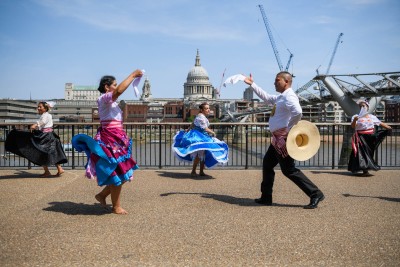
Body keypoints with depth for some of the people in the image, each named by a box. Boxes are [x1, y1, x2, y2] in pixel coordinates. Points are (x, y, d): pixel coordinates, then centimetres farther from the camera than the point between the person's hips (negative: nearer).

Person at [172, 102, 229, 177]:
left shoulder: (202, 116, 15)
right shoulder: (201, 117, -17)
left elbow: (192, 125, 23)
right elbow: (205, 129, -19)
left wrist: (187, 132, 31)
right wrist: (213, 132, -4)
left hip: (202, 138, 11)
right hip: (198, 138, -11)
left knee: (204, 154, 10)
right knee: (199, 154, -14)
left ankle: (201, 172, 16)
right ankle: (193, 172, -6)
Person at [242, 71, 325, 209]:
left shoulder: (289, 96, -16)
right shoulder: (280, 97, 14)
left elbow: (297, 112, -34)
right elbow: (267, 98, 30)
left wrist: (289, 129, -23)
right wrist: (252, 84, 32)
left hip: (283, 138, -10)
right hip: (278, 138, 10)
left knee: (289, 169, -8)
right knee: (267, 163, 18)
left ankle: (315, 194, -2)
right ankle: (266, 197, 26)